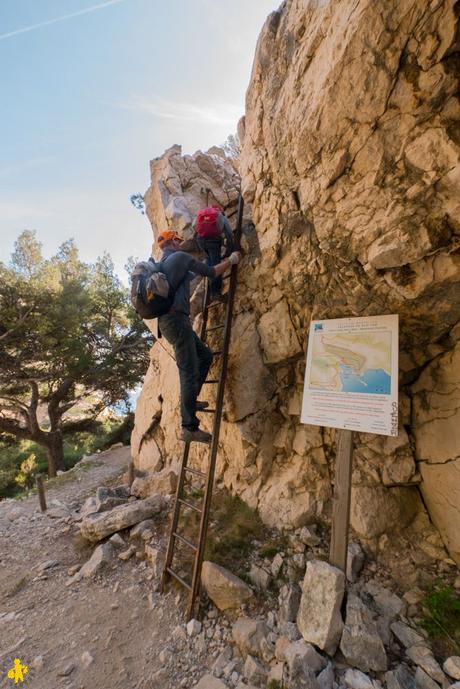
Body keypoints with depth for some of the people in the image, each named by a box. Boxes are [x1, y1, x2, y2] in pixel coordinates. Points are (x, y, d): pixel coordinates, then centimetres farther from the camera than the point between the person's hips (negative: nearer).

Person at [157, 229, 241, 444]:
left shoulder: (161, 264, 24)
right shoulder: (180, 256, -2)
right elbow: (211, 272, 0)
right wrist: (231, 260, 15)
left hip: (169, 320, 10)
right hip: (176, 320, -10)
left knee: (206, 355, 17)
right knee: (189, 372, -9)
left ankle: (189, 400, 20)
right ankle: (189, 427, -6)